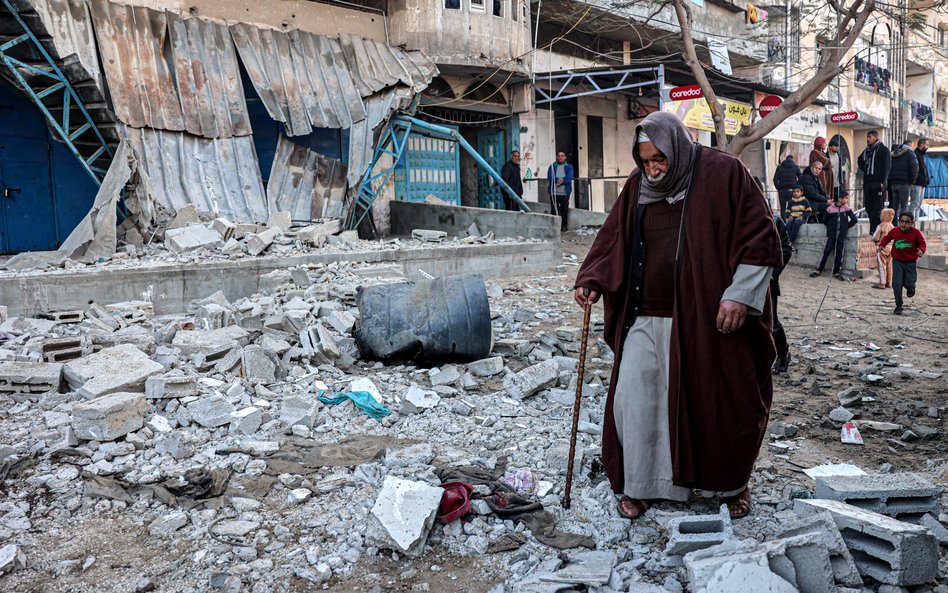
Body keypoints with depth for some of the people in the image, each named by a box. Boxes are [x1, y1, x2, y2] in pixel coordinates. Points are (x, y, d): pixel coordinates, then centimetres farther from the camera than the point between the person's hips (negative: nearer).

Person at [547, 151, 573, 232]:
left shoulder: (569, 167, 10)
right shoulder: (552, 166, 12)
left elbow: (569, 178, -5)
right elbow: (549, 176, -4)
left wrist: (562, 181, -18)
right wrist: (558, 180, -18)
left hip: (565, 192, 0)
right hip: (554, 192, 0)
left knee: (564, 210, -2)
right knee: (554, 210, -1)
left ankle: (564, 226, 6)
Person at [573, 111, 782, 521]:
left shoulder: (723, 174, -7)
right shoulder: (638, 185, 6)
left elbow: (759, 237, -8)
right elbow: (614, 237, 11)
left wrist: (739, 293, -14)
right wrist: (591, 280, -4)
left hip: (706, 318, -3)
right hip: (646, 317, 4)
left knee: (719, 399, 8)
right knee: (635, 397, 2)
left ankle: (733, 483, 30)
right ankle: (639, 485, 18)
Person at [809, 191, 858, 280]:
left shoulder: (847, 209, 1)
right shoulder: (831, 208, -4)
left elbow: (854, 220, 6)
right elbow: (825, 220, 7)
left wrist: (846, 226, 7)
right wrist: (831, 227, 5)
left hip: (841, 235, 2)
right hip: (831, 234, -2)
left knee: (839, 254, 3)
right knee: (826, 252, -4)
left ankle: (836, 272, 11)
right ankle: (818, 270, 3)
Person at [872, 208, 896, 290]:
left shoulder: (881, 226, -14)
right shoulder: (893, 227, 4)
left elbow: (875, 238, -13)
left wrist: (874, 239, 7)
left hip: (882, 247, -6)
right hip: (891, 247, 6)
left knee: (882, 266, -2)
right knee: (889, 265, 12)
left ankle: (882, 283, -2)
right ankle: (889, 282, 18)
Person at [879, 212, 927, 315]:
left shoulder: (916, 232, -12)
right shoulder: (895, 231, -8)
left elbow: (922, 243, -2)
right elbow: (887, 238, 9)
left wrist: (921, 250, -23)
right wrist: (881, 246, -7)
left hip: (910, 262, -1)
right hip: (897, 261, 1)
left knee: (909, 284, -3)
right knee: (897, 284, -7)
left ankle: (911, 289, 39)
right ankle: (898, 306, 8)